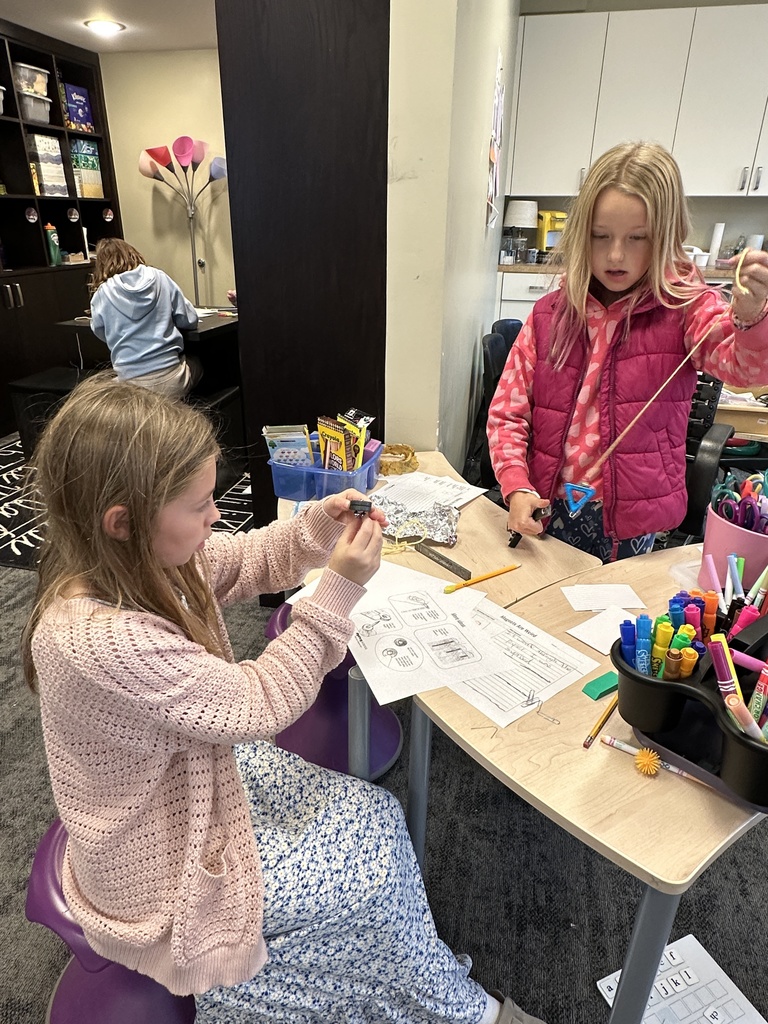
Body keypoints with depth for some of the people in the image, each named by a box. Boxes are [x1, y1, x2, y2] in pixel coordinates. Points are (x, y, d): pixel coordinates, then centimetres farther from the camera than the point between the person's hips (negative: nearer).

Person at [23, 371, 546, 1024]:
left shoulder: (136, 558, -14)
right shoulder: (98, 639, -38)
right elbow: (257, 705, -29)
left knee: (375, 815, 7)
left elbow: (244, 562, 1)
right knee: (373, 874, 0)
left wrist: (319, 527, -17)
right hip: (161, 871, -7)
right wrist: (340, 589, -30)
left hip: (195, 778, 7)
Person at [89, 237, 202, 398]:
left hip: (132, 384, 0)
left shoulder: (101, 294, 1)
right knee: (194, 363, 33)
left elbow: (102, 334, 15)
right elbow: (189, 320, 6)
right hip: (171, 378, 1)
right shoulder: (159, 278, 2)